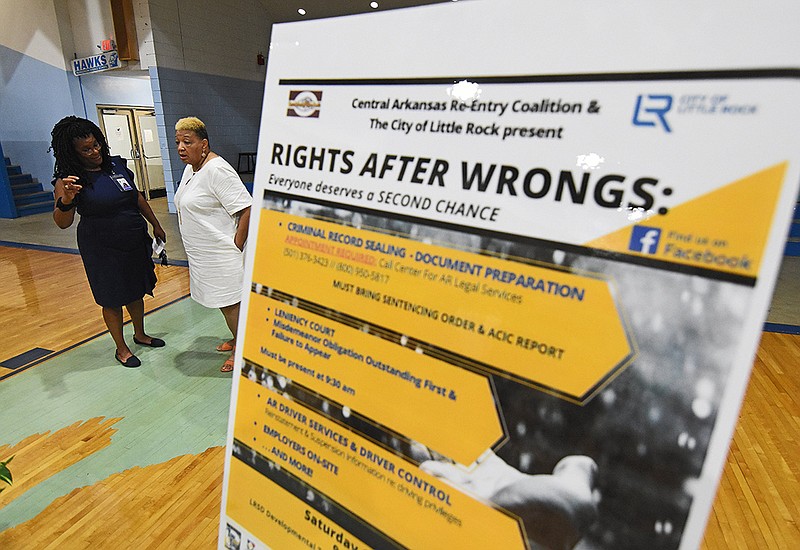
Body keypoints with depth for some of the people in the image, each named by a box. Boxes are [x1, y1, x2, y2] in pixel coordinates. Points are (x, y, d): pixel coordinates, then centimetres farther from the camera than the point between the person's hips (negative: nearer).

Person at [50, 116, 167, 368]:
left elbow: (138, 198, 14)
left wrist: (156, 225, 18)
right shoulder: (70, 179, -13)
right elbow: (62, 223, -18)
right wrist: (65, 201, -38)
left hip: (136, 243, 5)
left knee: (136, 292, 19)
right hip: (103, 251, -5)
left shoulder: (116, 165, 1)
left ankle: (140, 334, 40)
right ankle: (121, 348, 27)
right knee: (113, 300, 8)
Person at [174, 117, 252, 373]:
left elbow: (246, 209, -26)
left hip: (220, 254, -10)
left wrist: (236, 247, -21)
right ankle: (238, 339, 38)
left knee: (230, 302, 2)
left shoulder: (216, 169, -20)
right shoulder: (190, 167, 10)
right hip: (202, 253, 10)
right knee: (222, 300, 20)